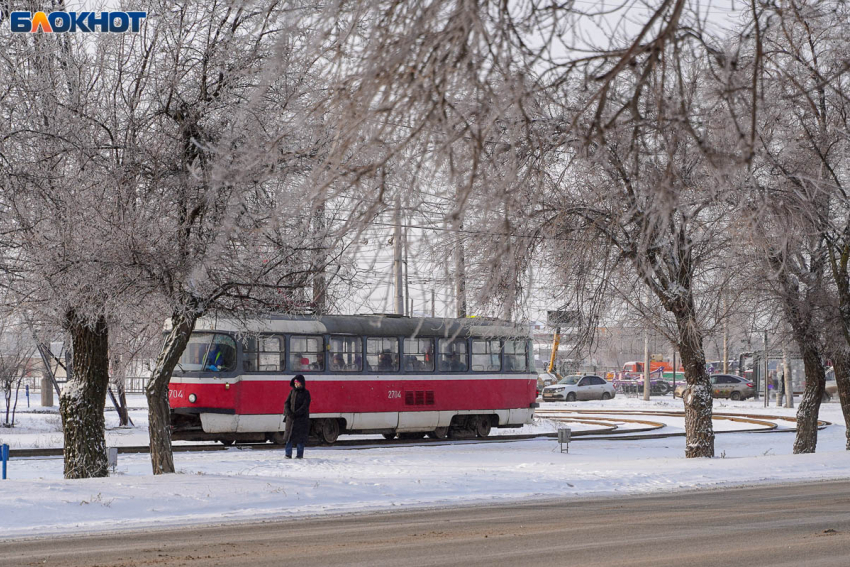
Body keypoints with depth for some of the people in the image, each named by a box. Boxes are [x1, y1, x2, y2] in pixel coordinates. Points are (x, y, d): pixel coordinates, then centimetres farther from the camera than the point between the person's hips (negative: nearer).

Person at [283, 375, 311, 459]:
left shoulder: (306, 393, -2)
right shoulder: (292, 392, 10)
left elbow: (305, 406, -11)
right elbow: (287, 403, 7)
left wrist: (296, 413, -18)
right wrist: (288, 412, -11)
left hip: (301, 418, -4)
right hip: (291, 418, 4)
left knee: (300, 436, -2)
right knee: (289, 435, 1)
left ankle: (300, 454, 5)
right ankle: (288, 453, 5)